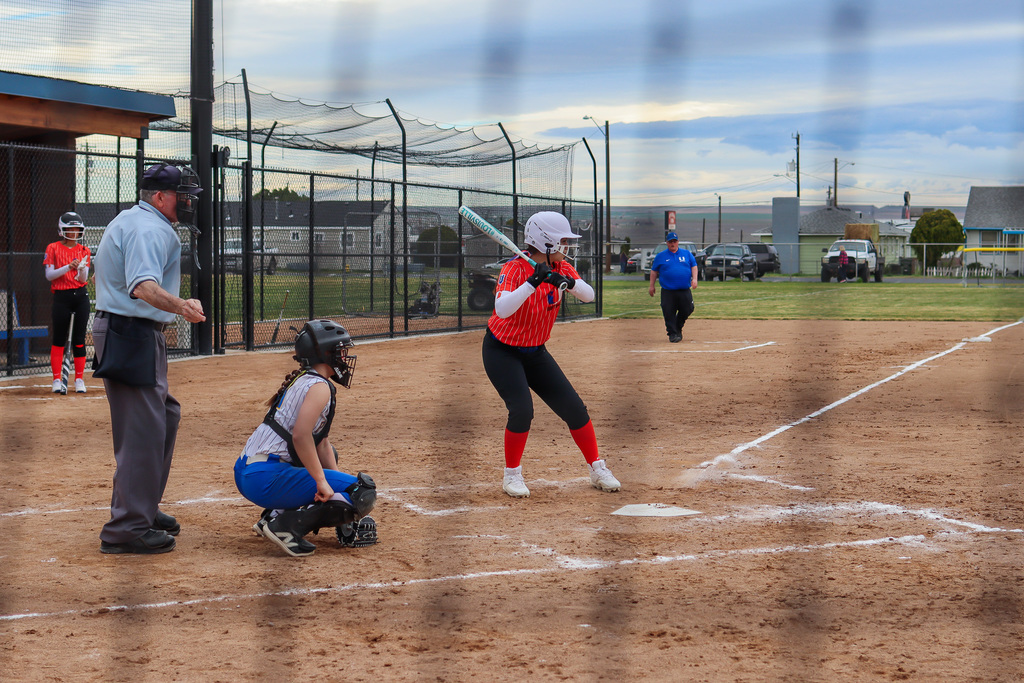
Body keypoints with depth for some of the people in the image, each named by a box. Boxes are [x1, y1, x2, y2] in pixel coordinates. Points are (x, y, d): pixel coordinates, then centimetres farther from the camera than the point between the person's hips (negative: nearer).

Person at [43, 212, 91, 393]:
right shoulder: (53, 248, 2)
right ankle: (57, 380, 5)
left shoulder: (83, 251, 9)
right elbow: (49, 275, -5)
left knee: (79, 339, 3)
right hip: (61, 297, -2)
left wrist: (81, 268, -19)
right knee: (59, 339, -1)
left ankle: (79, 380, 9)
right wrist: (68, 267, -18)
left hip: (81, 296, 2)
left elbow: (83, 279, 2)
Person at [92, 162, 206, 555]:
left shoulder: (128, 220, 18)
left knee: (164, 415, 20)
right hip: (134, 335, -11)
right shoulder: (151, 229, -16)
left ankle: (143, 508, 28)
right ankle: (126, 529, -14)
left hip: (116, 328, 11)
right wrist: (180, 306, -44)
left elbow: (118, 278, 29)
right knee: (143, 429, -13)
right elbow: (143, 286, -33)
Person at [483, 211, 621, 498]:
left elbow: (589, 296, -13)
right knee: (522, 410, -22)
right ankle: (512, 475, -2)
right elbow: (502, 309, -39)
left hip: (536, 353, 6)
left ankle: (597, 469, 16)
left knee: (574, 408, 1)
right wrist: (532, 282, -47)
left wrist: (568, 282, -32)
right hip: (502, 352, -6)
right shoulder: (515, 269, -23)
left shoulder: (560, 269, -4)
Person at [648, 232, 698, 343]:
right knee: (669, 313, -7)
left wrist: (694, 279, -4)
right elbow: (654, 271, 12)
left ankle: (678, 328, 26)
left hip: (684, 291, 1)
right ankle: (672, 333, 4)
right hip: (668, 291, -1)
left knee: (687, 310, 2)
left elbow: (694, 266, 13)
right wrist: (652, 286, 8)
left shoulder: (687, 253, 11)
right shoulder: (661, 256, 8)